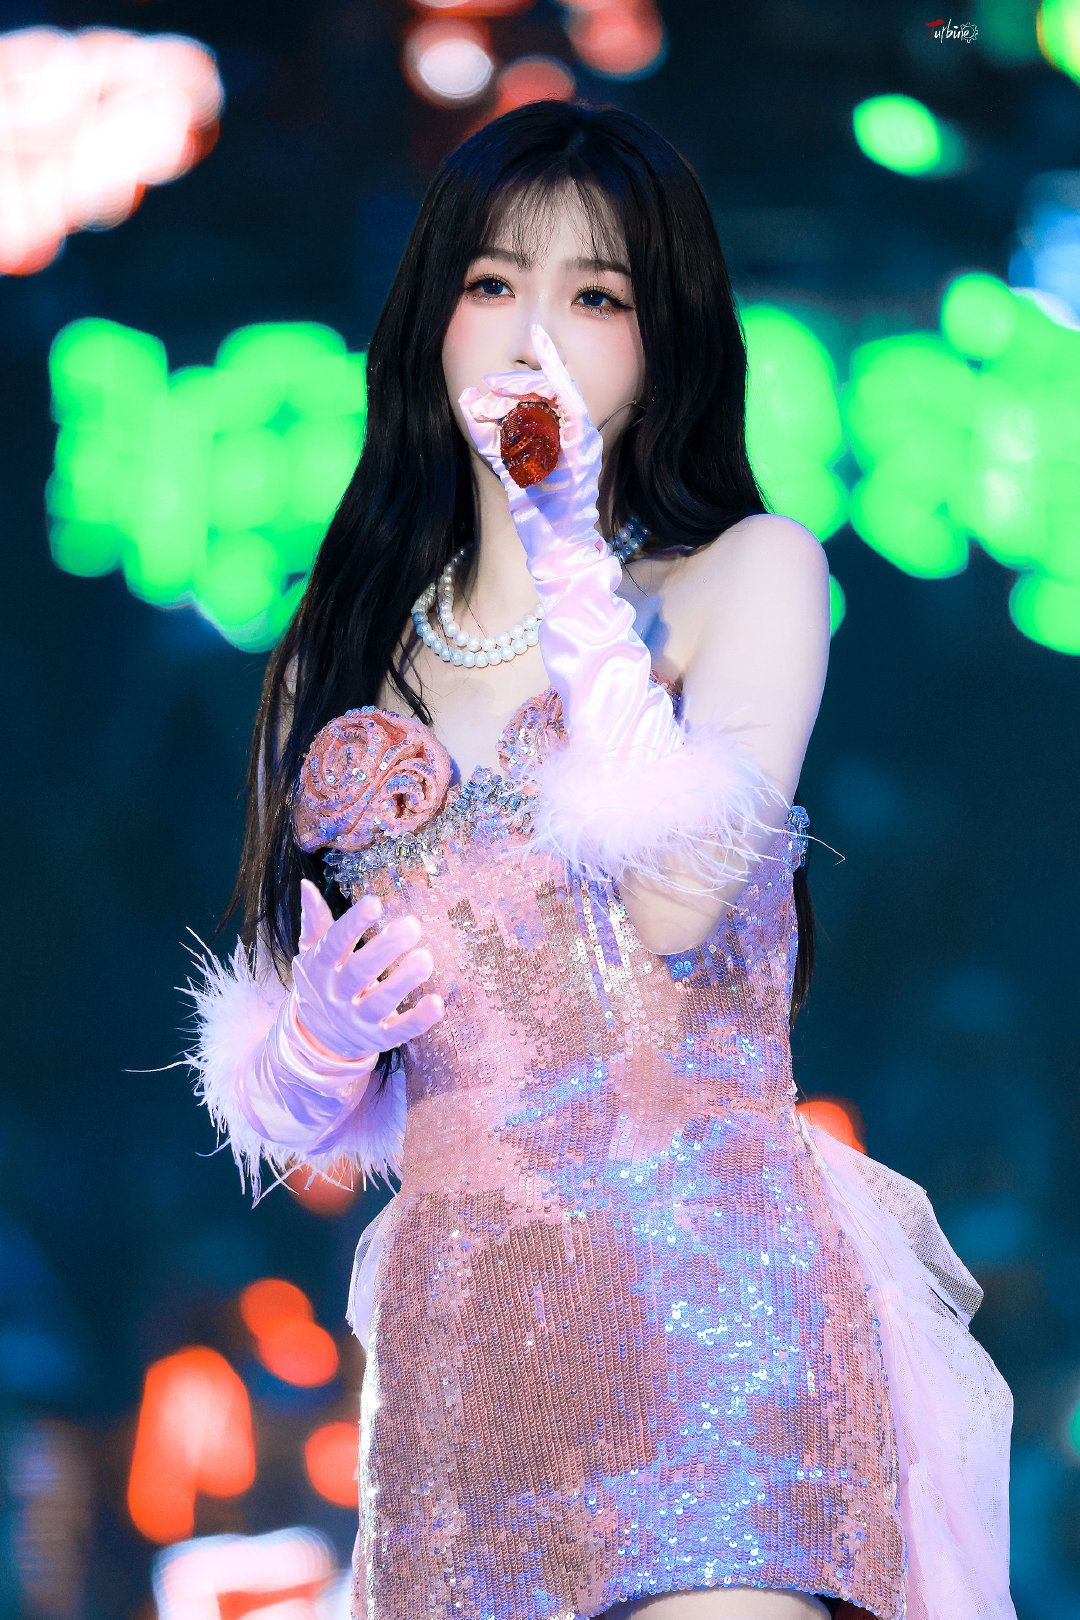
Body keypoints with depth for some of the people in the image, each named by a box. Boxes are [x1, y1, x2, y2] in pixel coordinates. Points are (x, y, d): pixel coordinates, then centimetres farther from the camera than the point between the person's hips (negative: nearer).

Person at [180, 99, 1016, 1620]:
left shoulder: (751, 573, 4)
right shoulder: (347, 660, 14)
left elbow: (681, 896, -15)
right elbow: (295, 1116, 19)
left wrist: (574, 565, -10)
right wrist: (323, 1037, -5)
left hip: (708, 1305, -3)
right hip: (452, 1339, 4)